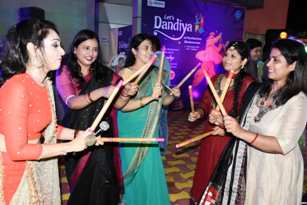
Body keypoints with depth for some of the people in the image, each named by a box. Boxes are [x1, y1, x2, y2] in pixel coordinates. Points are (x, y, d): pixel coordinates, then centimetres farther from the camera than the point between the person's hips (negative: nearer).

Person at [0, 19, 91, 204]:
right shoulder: (16, 87, -24)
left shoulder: (45, 84, 1)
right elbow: (17, 150, -24)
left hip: (37, 168, 7)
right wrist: (71, 146, -19)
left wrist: (79, 135, -6)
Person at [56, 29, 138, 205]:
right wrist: (100, 92, -36)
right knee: (80, 183, 15)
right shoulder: (65, 73, -5)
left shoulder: (104, 73, 2)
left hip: (101, 136, 1)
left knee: (101, 183, 1)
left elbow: (117, 104, -3)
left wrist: (126, 94, -24)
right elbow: (72, 102, -21)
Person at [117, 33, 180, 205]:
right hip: (130, 132, -4)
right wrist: (149, 98, -28)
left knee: (150, 171, 10)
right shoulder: (125, 73, -11)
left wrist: (173, 95, -10)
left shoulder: (155, 74, 3)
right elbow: (122, 105, -20)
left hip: (149, 132, 4)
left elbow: (163, 101, 10)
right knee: (131, 170, 11)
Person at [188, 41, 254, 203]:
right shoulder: (214, 80, 4)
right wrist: (198, 113, -5)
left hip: (229, 139, -6)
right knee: (204, 172, 21)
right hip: (209, 136, 6)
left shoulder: (247, 84, -16)